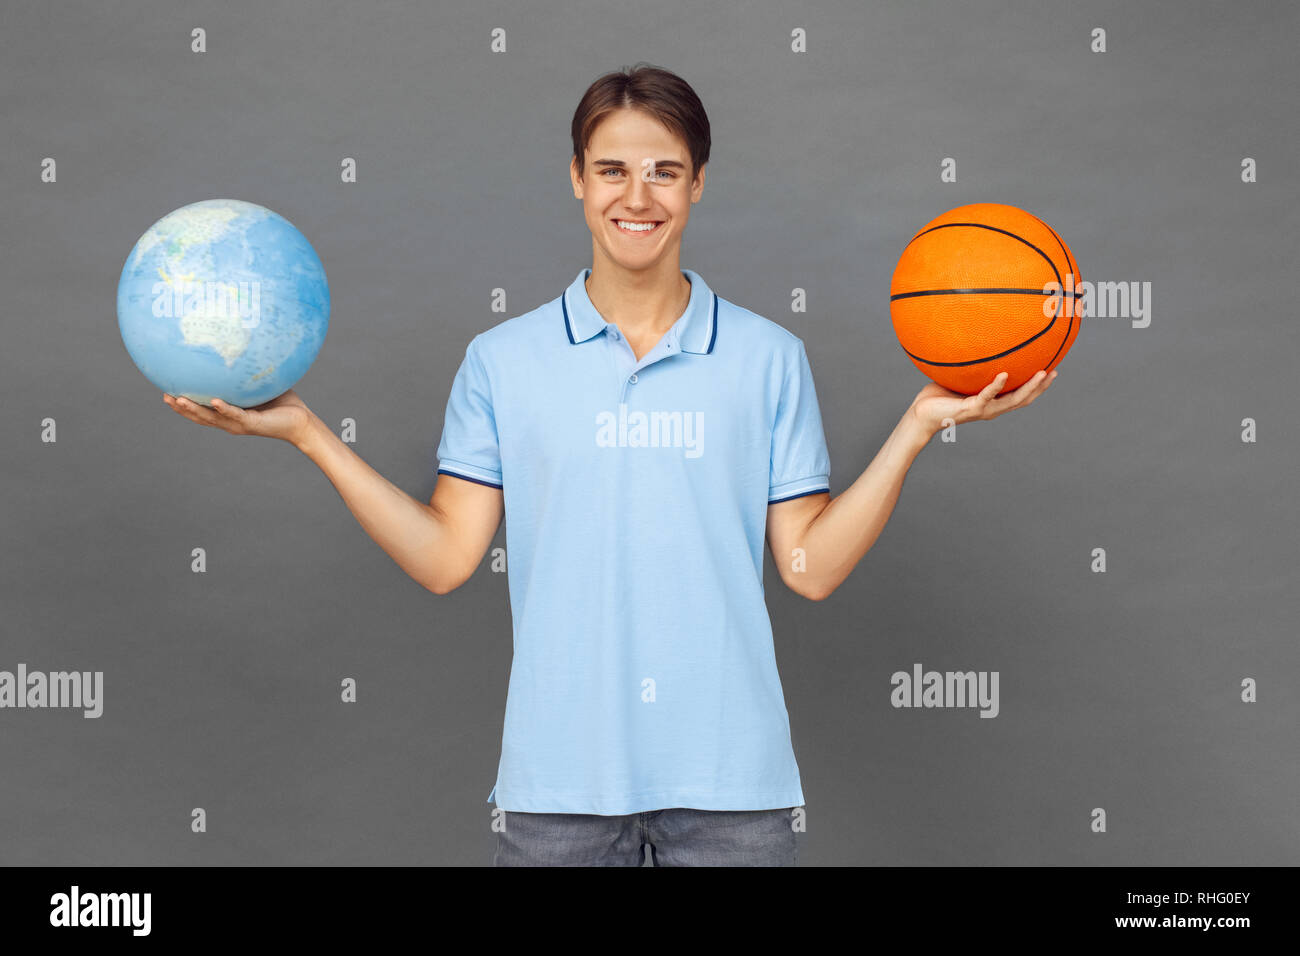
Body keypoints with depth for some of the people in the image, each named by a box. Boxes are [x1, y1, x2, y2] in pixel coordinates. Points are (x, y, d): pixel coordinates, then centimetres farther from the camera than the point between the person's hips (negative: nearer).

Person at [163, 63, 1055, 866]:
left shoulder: (770, 357, 5)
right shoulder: (502, 361, 5)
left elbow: (810, 565, 1)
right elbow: (447, 557, 0)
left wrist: (918, 427, -6)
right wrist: (303, 429, -4)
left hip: (729, 773, 0)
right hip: (559, 774, 0)